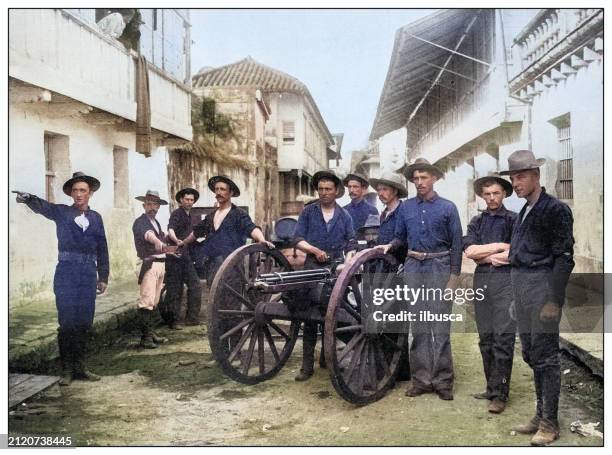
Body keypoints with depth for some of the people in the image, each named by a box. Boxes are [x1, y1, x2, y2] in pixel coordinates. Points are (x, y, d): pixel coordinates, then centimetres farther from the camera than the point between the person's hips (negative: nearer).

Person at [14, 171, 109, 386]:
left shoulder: (95, 217, 12)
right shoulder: (61, 212, 4)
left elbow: (102, 249, 12)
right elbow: (42, 206, -17)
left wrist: (103, 277, 9)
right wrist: (27, 198, -39)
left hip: (88, 274, 3)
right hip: (66, 273, -3)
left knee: (85, 323, 6)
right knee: (67, 323, -3)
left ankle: (79, 367, 16)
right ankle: (67, 369, 6)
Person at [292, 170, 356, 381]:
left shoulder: (344, 216, 11)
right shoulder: (308, 212, 7)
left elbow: (351, 244, 7)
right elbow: (297, 239, 2)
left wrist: (348, 261, -11)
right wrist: (314, 250, -13)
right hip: (313, 265, -2)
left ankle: (327, 358, 23)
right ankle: (307, 365, -4)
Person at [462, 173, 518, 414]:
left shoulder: (514, 220, 4)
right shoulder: (477, 222, 16)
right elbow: (469, 251, 2)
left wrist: (484, 255, -4)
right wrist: (500, 246, -5)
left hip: (506, 279, -4)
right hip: (481, 281, 4)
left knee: (503, 338, -7)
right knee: (485, 338, 7)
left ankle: (500, 394, -4)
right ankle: (491, 388, 16)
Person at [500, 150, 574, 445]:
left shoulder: (555, 210, -8)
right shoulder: (524, 212, 17)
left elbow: (564, 257, -13)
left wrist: (554, 300, -19)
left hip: (544, 285, -9)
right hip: (520, 283, 9)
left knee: (546, 353, -5)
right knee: (530, 353, 12)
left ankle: (550, 424, 3)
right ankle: (541, 415, 22)